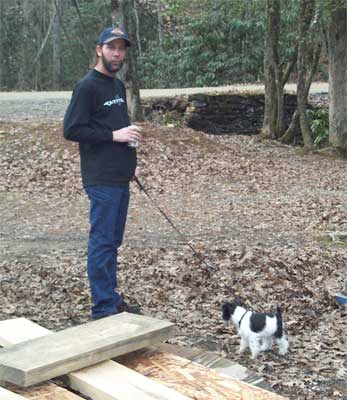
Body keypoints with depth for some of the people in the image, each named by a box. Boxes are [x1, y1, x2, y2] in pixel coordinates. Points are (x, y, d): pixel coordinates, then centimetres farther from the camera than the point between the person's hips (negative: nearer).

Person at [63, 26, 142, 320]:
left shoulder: (118, 86, 16)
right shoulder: (87, 86, -10)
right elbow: (71, 130, -14)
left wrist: (131, 163, 15)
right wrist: (114, 135, -17)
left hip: (121, 178, 8)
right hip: (102, 181, -8)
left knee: (113, 241, 14)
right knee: (102, 242, -4)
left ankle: (111, 298, 23)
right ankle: (104, 308, 2)